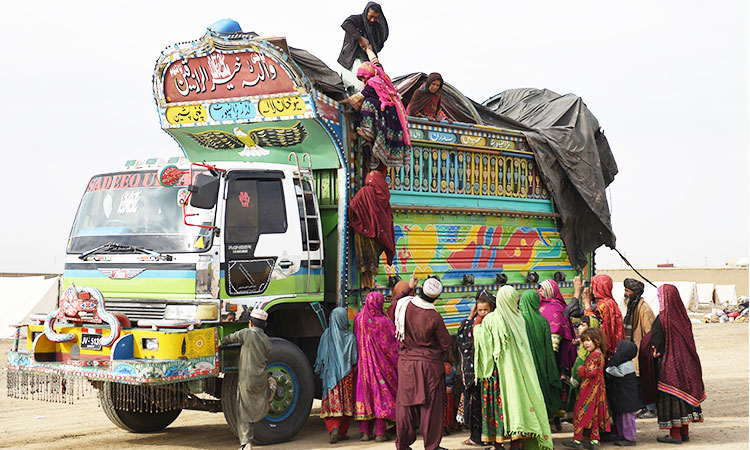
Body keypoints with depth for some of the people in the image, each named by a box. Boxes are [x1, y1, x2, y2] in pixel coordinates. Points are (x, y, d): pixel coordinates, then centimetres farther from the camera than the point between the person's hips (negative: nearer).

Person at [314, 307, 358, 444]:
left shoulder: (326, 335, -6)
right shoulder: (350, 337, -6)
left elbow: (321, 356, -1)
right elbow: (355, 359, -2)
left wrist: (319, 371, 12)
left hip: (330, 374, 0)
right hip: (347, 375, 0)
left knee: (331, 402, 4)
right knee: (346, 403, 11)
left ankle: (333, 429, -15)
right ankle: (342, 432, 15)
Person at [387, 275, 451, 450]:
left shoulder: (402, 305, -7)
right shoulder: (434, 317, -17)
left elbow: (391, 311, 20)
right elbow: (445, 343, -7)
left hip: (406, 363, 4)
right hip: (430, 364, -4)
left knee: (405, 403, 11)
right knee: (430, 405, 4)